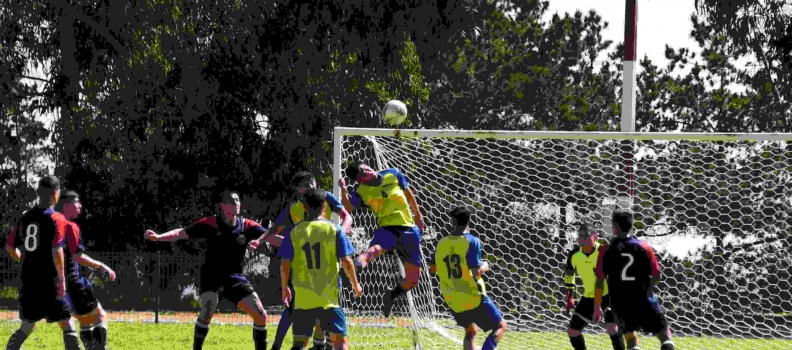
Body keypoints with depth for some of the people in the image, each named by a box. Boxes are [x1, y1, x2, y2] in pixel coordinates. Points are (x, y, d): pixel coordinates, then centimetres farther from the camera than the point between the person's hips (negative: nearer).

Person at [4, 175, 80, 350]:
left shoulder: (26, 217, 9)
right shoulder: (56, 219, -10)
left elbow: (10, 247, 13)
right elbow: (56, 251, -18)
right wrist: (61, 279, -12)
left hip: (28, 282, 6)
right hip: (50, 282, -6)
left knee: (26, 327, 17)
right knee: (67, 325, 0)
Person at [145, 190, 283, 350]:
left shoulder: (247, 226, -4)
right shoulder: (210, 224, -11)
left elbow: (272, 238, -6)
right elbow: (182, 233, -12)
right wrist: (158, 237, -25)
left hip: (235, 279, 4)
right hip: (212, 276, -4)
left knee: (261, 316, -2)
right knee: (208, 311, -29)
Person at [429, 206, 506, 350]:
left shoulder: (442, 243, 3)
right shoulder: (471, 241, -13)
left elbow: (432, 268, 14)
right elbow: (476, 272, -19)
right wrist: (485, 266, 2)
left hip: (453, 301, 6)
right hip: (474, 298, -6)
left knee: (471, 332, 25)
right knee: (500, 327, 6)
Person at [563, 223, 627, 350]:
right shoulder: (575, 255, -7)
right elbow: (569, 274, 12)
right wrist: (569, 297, 11)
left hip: (608, 293, -5)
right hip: (589, 296, 5)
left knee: (612, 328, -24)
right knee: (573, 330, 3)